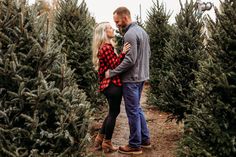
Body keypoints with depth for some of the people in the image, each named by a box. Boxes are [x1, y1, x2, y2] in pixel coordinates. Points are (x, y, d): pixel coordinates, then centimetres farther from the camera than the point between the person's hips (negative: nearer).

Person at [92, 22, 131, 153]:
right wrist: (123, 53, -26)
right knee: (114, 112, 1)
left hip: (109, 84, 10)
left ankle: (100, 139, 25)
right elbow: (114, 66, -19)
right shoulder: (106, 47, -15)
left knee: (113, 112, 18)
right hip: (112, 84, -10)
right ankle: (107, 143, 12)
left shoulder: (104, 47, 17)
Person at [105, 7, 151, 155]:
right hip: (141, 76, 10)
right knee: (137, 108, 19)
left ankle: (135, 145, 12)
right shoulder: (142, 30, 13)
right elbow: (148, 54, 18)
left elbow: (129, 60, -24)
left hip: (131, 78, -10)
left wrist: (112, 72, -18)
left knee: (132, 111, 0)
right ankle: (145, 139, 27)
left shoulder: (130, 34, -18)